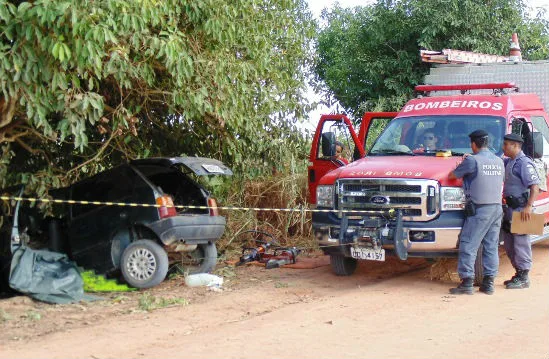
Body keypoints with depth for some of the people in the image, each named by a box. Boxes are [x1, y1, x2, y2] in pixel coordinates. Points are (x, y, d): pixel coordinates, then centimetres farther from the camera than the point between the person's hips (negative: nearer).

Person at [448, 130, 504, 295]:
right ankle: (489, 283, 12)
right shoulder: (499, 161, 11)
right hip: (497, 208, 7)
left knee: (468, 246, -3)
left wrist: (461, 166, 22)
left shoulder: (472, 161, -9)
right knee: (491, 247, 10)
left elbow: (451, 176, -2)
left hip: (479, 209, -7)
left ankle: (467, 283, -6)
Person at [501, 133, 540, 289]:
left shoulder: (524, 162, -14)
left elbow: (535, 186, -20)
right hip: (511, 208, 10)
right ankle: (519, 273, 24)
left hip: (521, 209, -10)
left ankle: (523, 278, 0)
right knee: (509, 243, 15)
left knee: (521, 242, -5)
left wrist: (528, 206, -27)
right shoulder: (509, 162, 15)